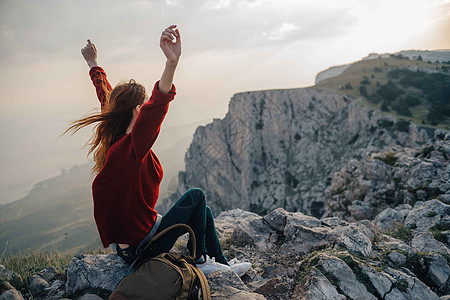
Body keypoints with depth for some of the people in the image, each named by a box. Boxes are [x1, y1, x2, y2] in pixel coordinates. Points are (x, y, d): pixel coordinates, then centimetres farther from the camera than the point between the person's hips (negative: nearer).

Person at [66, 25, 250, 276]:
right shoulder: (131, 146, -28)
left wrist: (93, 63, 31)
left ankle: (221, 264, 33)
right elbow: (155, 107, -49)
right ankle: (199, 260, 16)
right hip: (144, 246, -9)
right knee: (196, 196, 2)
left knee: (203, 212, 16)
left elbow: (107, 97, 14)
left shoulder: (113, 140, -2)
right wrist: (172, 62, -63)